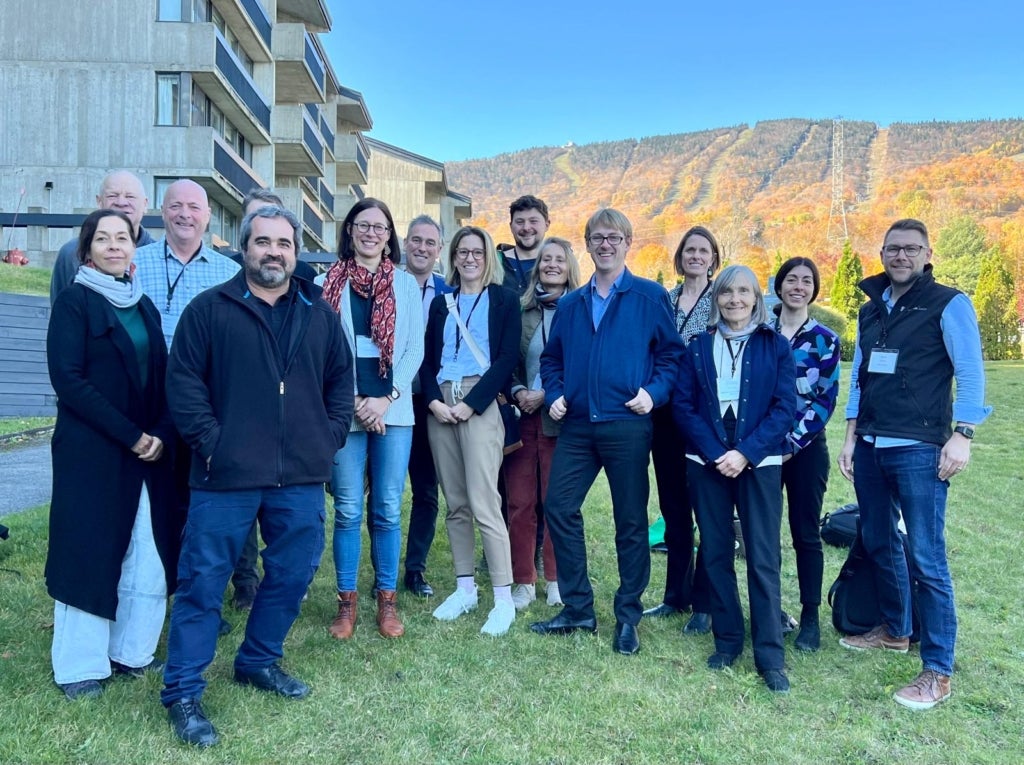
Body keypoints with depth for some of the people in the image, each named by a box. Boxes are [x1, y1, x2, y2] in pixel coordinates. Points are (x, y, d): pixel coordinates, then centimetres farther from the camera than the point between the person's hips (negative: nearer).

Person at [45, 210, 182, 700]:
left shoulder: (143, 306, 13)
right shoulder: (74, 302, -3)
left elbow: (163, 378, 10)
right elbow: (68, 379, -12)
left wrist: (159, 434, -7)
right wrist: (130, 435, -15)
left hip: (148, 452, 5)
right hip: (90, 453, -5)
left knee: (149, 555, 5)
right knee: (90, 553, 3)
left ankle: (131, 652, 21)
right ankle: (81, 667, 17)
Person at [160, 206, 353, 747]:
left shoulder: (320, 314, 11)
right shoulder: (209, 309, -1)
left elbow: (341, 379, 16)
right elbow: (183, 380, -4)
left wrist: (331, 437, 6)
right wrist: (210, 441, -11)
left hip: (301, 478, 4)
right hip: (227, 476, -4)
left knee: (291, 575, 13)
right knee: (203, 581, 2)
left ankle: (259, 660, 35)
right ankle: (183, 692, 15)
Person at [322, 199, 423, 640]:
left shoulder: (406, 284, 10)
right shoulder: (331, 282, 6)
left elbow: (415, 349, 4)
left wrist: (387, 398, -8)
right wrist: (354, 401, -9)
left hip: (394, 410, 1)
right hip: (345, 410, -1)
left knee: (388, 510, 5)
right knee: (348, 511, 3)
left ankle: (387, 600, 16)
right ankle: (347, 601, 15)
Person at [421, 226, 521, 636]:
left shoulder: (504, 300, 5)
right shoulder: (440, 302, 18)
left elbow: (507, 359, -4)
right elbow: (428, 357, 12)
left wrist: (471, 403, -13)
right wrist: (434, 400, -6)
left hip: (480, 405, -5)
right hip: (440, 406, 5)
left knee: (483, 504, -11)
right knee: (455, 504, 8)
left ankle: (504, 599, -5)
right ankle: (465, 588, 18)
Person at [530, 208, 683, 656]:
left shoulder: (650, 297, 1)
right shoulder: (570, 305, 14)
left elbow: (671, 353, 1)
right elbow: (551, 359, 19)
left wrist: (654, 392, -13)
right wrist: (554, 395, 3)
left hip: (626, 426, -4)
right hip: (577, 425, 4)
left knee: (630, 520, 4)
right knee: (558, 507, 1)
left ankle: (628, 617, 19)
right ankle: (577, 608, 17)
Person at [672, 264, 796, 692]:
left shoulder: (775, 346, 4)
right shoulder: (698, 347, 8)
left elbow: (784, 407, -3)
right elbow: (682, 405, 1)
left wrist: (745, 453, -14)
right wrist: (715, 453, -11)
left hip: (759, 463, -2)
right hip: (708, 462, 2)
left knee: (763, 558, -3)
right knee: (715, 553, 7)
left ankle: (770, 655, 5)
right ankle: (727, 641, 20)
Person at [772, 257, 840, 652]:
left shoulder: (825, 339, 3)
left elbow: (824, 400, -2)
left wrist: (792, 444, -10)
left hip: (805, 449, -1)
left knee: (805, 532, 4)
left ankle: (810, 617, 14)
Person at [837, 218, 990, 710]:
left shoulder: (948, 304, -3)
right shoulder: (871, 311, 14)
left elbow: (971, 374, -7)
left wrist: (961, 436, -16)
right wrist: (850, 438, 12)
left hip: (920, 450, -6)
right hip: (870, 448, 7)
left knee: (926, 558, -7)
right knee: (878, 543, 16)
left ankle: (938, 671, 2)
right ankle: (894, 629, 36)